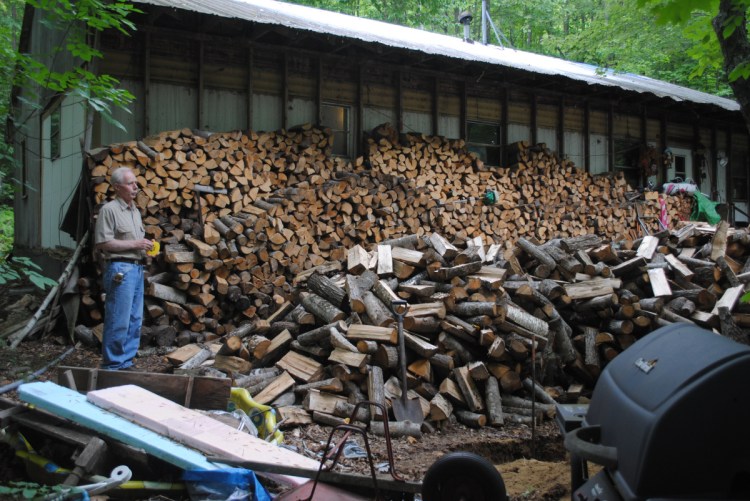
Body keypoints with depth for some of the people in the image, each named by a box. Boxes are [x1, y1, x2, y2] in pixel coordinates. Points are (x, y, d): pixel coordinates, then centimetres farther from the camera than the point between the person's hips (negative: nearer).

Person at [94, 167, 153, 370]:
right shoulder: (109, 209, -8)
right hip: (120, 269, -9)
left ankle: (126, 362, 19)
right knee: (118, 321, -7)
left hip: (137, 268, 9)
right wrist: (134, 244, -15)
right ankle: (112, 365, 1)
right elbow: (102, 243, -16)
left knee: (135, 320, 11)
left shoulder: (135, 210, 19)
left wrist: (145, 246, 7)